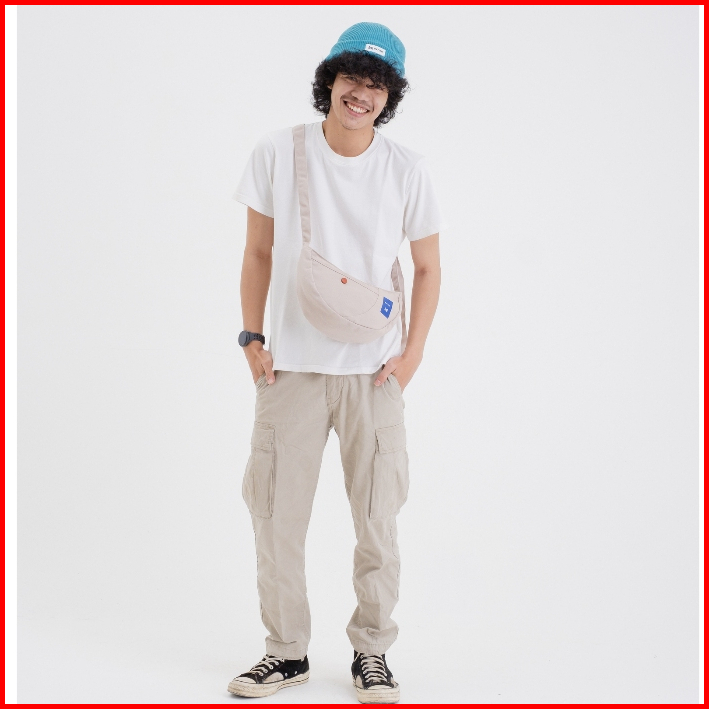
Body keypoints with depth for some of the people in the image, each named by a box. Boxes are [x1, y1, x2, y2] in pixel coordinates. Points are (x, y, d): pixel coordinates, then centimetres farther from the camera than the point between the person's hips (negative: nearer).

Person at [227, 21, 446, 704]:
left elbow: (428, 268, 7)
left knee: (378, 519, 4)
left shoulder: (406, 168, 0)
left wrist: (413, 352, -2)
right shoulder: (277, 153, -1)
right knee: (276, 514, 4)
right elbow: (258, 253, 7)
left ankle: (371, 652, 19)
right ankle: (287, 648, 21)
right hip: (290, 366, 0)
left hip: (374, 370, 0)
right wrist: (251, 337, 1)